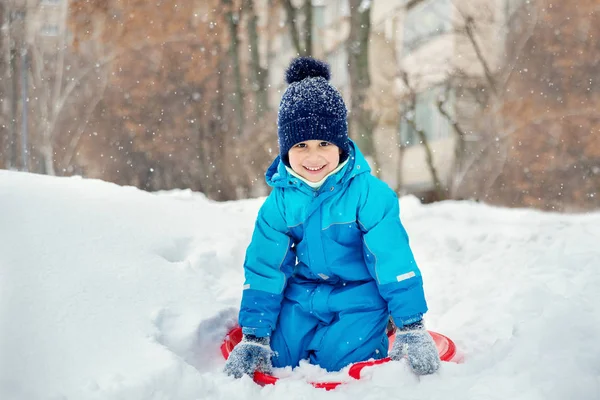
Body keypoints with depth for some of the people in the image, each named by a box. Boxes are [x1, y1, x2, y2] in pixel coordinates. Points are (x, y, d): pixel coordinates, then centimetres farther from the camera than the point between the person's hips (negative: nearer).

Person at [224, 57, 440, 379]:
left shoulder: (368, 192, -19)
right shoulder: (280, 201, -6)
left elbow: (393, 261, -17)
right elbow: (263, 269, -1)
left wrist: (411, 329, -17)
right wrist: (254, 338, -3)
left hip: (359, 296, -3)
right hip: (304, 294, 4)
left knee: (338, 364, -18)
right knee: (278, 359, -8)